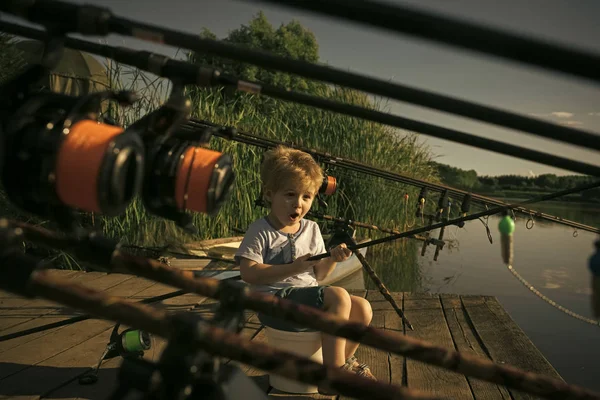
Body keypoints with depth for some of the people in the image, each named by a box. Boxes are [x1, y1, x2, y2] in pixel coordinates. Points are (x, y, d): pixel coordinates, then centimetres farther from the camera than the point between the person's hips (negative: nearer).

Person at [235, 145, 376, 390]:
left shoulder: (311, 229, 10)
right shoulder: (260, 231, -9)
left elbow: (317, 275, 13)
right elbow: (248, 273, -19)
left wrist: (332, 260, -8)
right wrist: (293, 268, -23)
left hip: (307, 297, 7)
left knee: (362, 308, -6)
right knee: (339, 296, -26)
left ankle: (345, 361, 18)